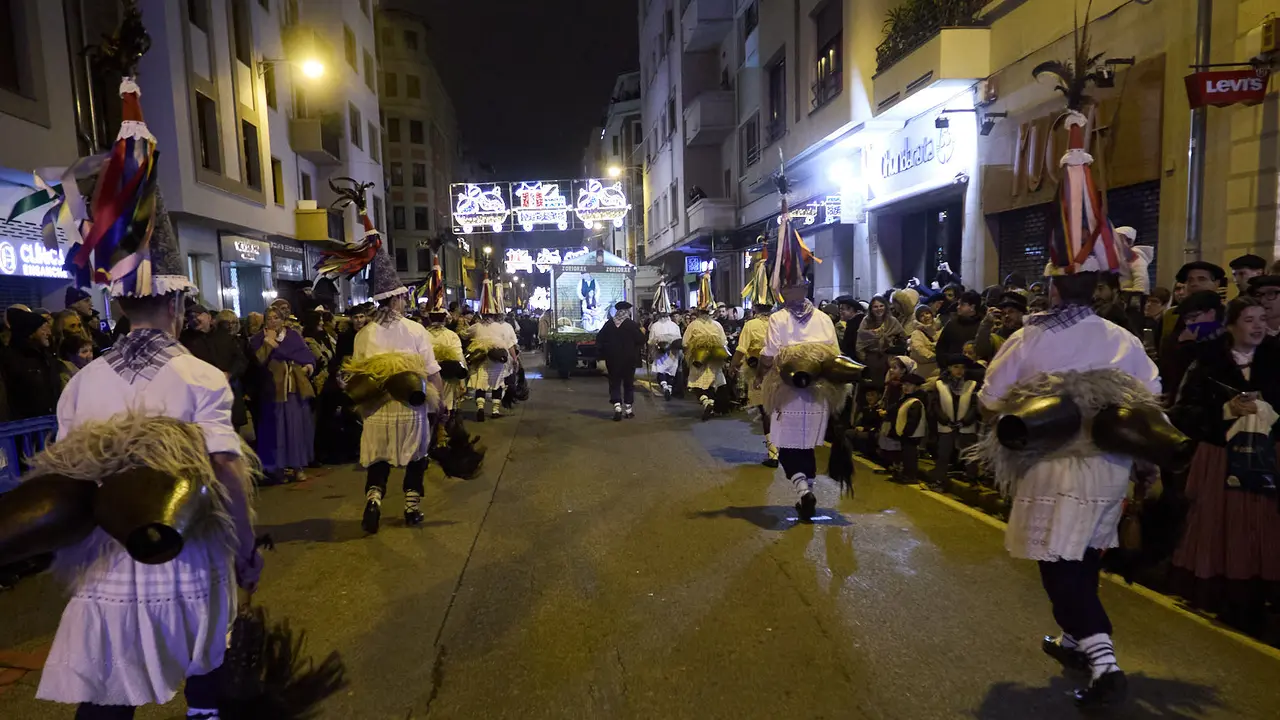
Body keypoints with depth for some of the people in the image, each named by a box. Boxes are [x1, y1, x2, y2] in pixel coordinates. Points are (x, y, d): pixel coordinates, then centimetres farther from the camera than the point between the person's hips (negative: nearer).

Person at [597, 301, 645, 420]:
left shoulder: (608, 324, 0)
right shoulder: (632, 324, -9)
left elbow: (599, 341, 2)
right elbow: (641, 340, -10)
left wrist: (602, 356, 9)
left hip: (612, 359, 1)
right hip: (629, 359, -1)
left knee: (614, 383, 6)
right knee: (628, 383, 11)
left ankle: (617, 405, -12)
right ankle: (628, 409, 14)